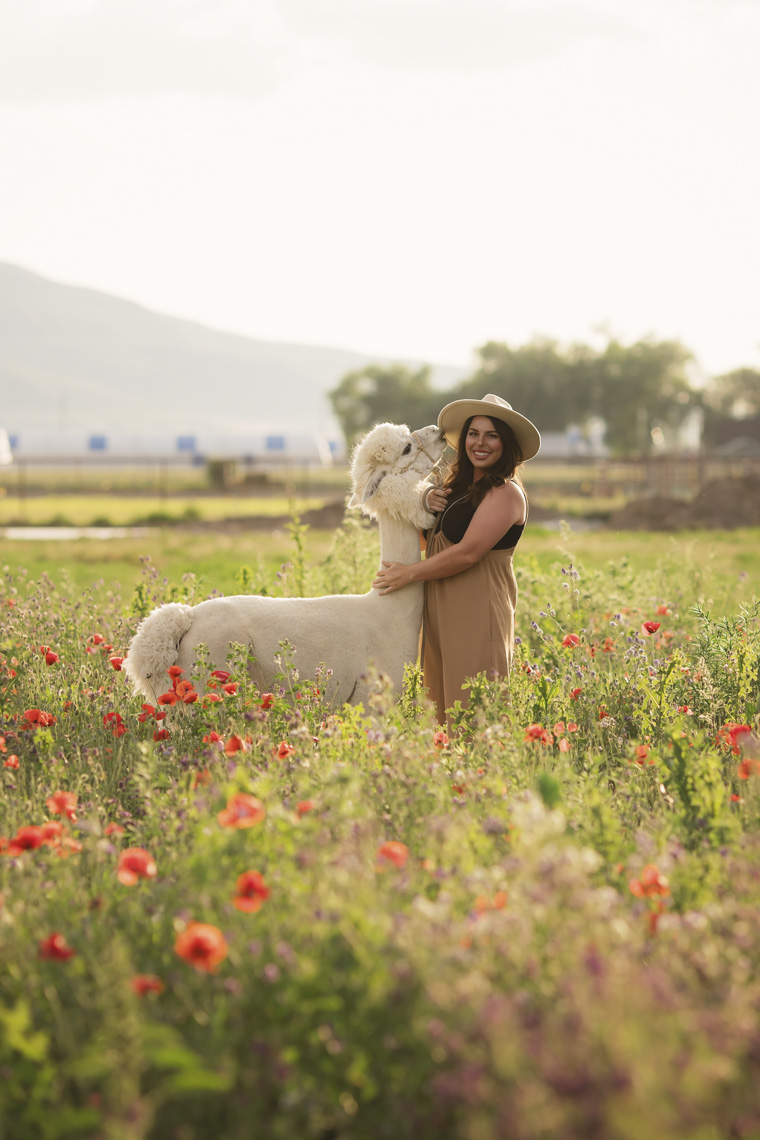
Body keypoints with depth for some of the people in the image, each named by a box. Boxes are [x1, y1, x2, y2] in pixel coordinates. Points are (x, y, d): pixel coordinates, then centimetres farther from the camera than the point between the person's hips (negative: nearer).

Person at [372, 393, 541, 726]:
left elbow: (468, 552, -19)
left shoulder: (505, 493, -11)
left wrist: (409, 574, -10)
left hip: (477, 613, -9)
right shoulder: (460, 486, 16)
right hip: (442, 611, 9)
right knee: (444, 710, 8)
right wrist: (429, 501, 0)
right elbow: (430, 539, 22)